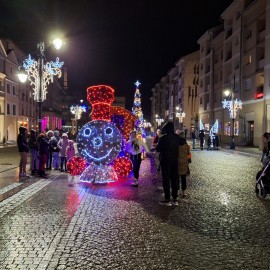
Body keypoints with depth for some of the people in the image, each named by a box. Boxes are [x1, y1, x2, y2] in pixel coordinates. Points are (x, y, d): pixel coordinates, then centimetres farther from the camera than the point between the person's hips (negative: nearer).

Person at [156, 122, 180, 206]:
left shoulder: (163, 138, -16)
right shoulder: (177, 137, 0)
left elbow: (158, 149, -9)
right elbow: (178, 147, 9)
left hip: (165, 160, -5)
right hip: (175, 160, 5)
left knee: (166, 179, 1)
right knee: (174, 179, 10)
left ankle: (167, 200, 1)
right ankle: (175, 199, 14)